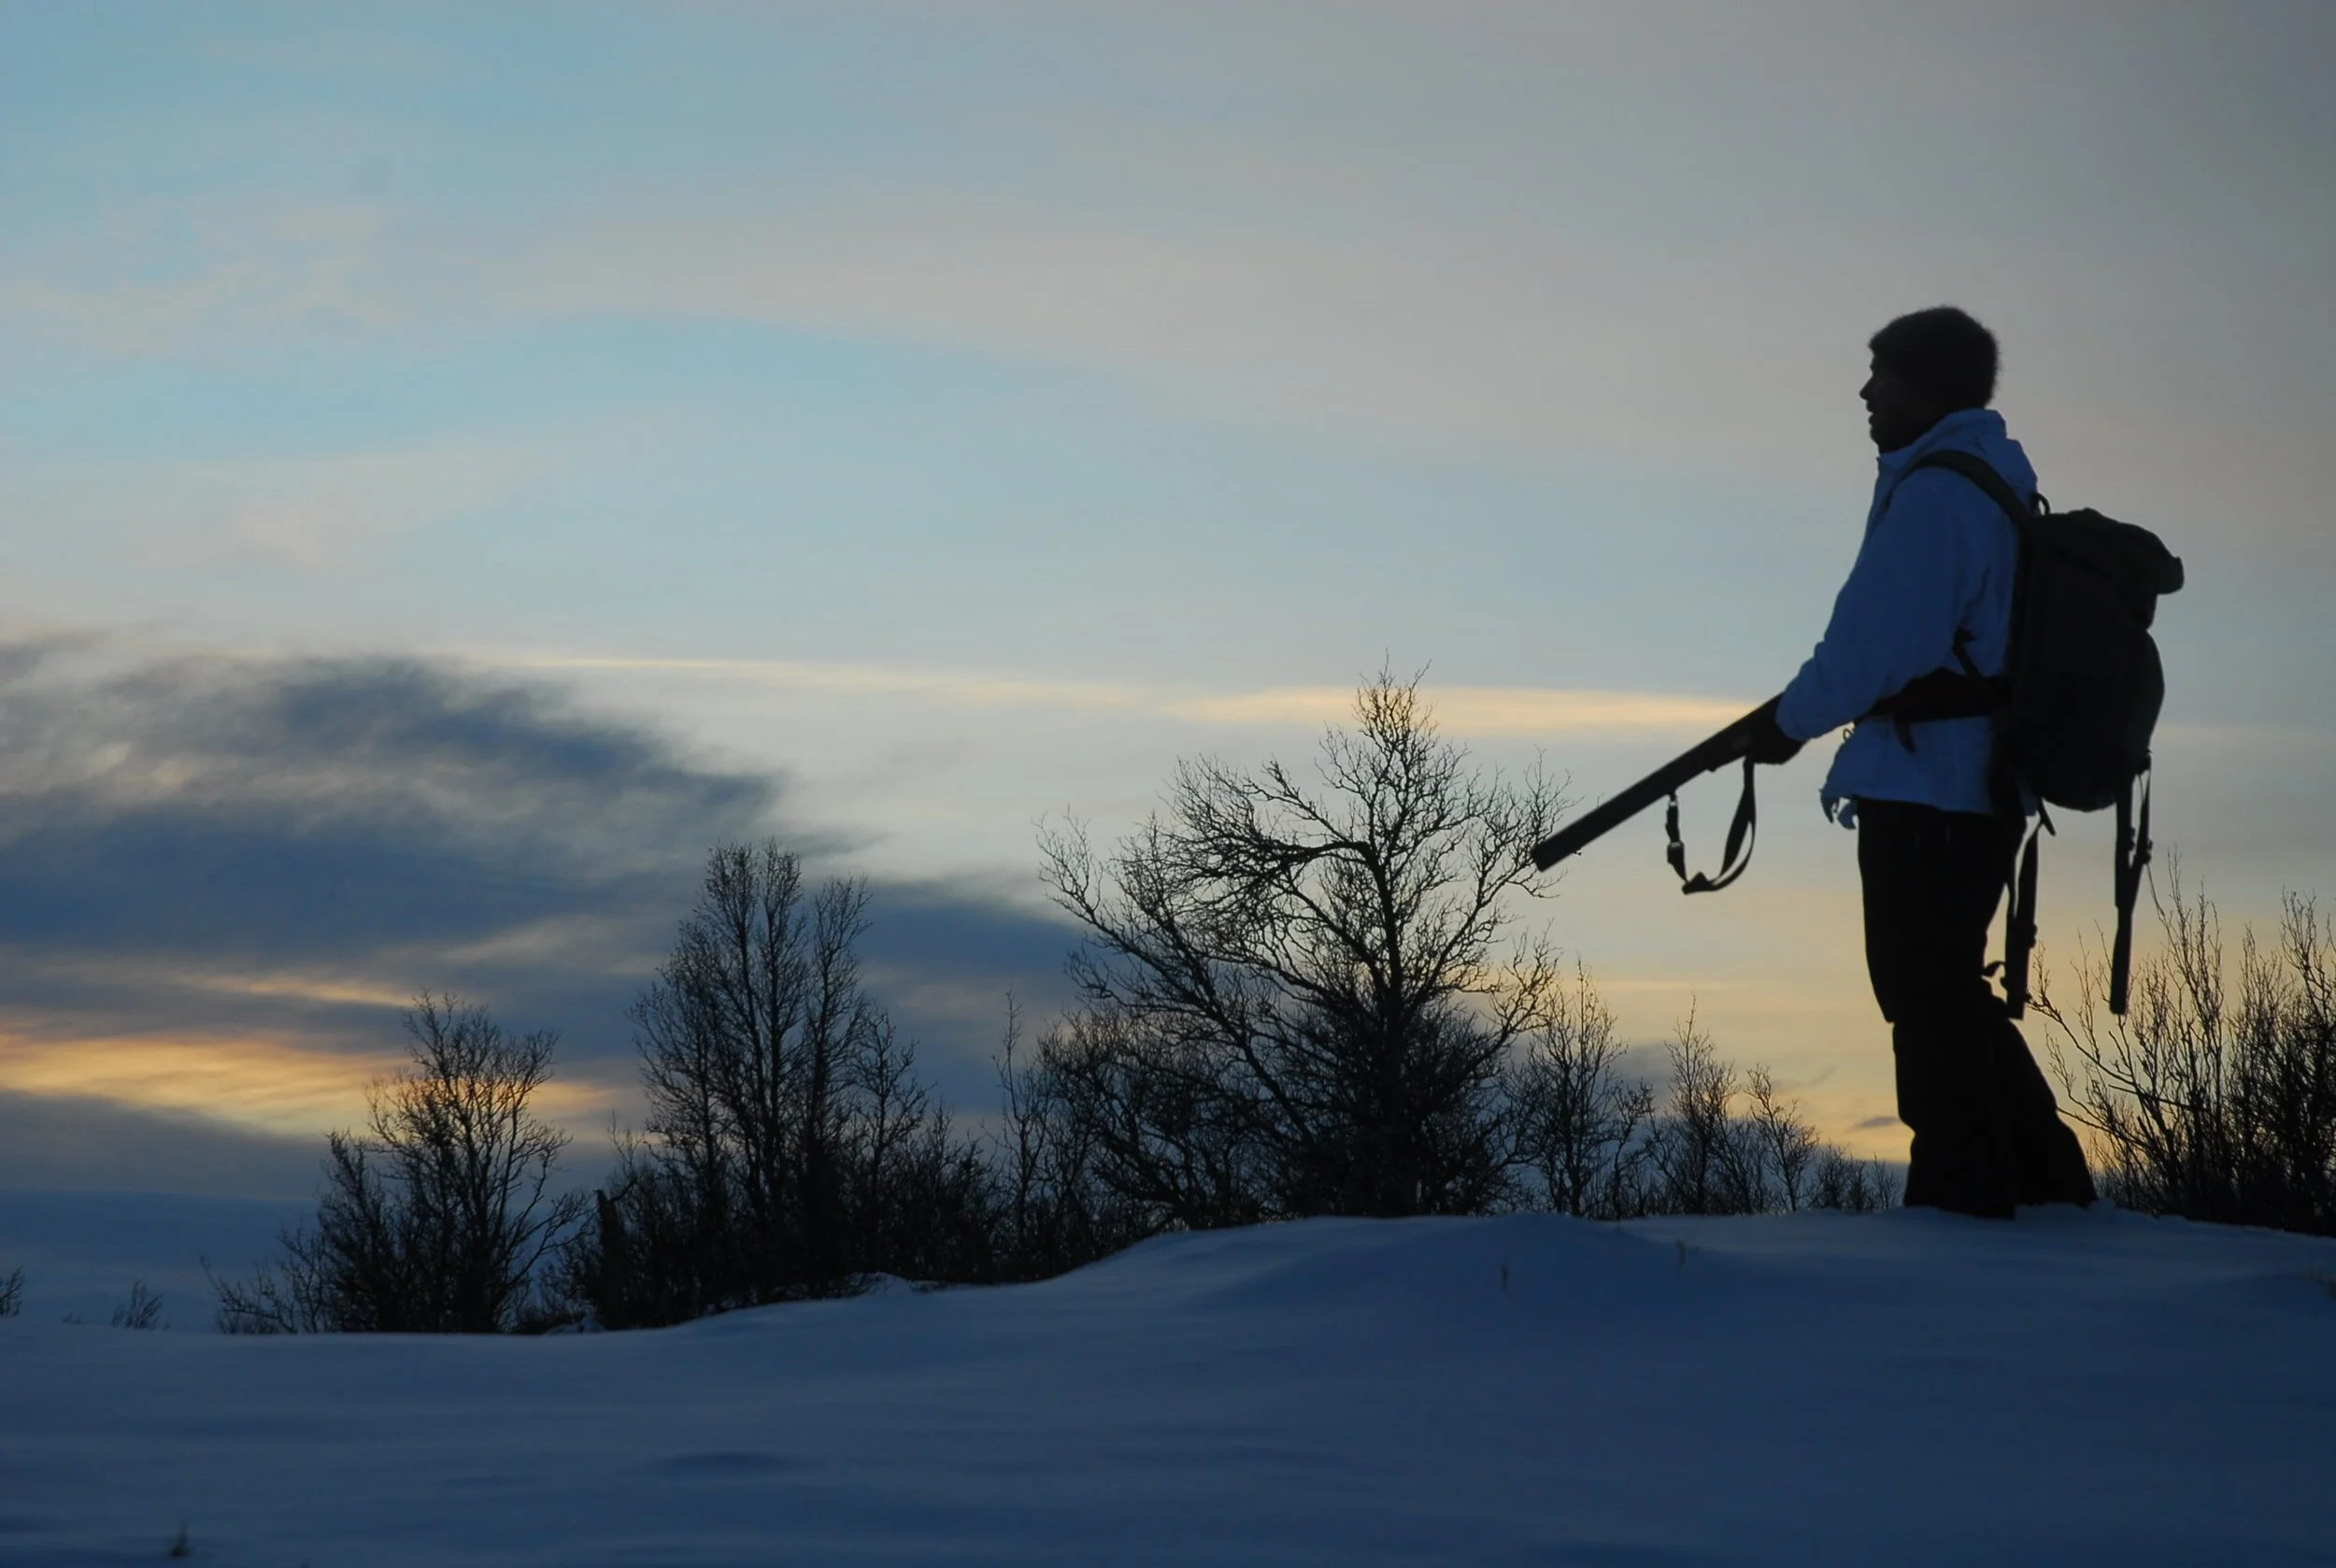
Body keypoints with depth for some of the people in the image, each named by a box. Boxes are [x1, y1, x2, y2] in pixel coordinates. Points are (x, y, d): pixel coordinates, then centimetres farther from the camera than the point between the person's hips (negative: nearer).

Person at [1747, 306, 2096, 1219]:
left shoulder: (1933, 492, -15)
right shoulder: (2002, 489, 17)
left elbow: (1874, 643, -20)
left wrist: (1791, 723, -6)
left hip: (1922, 794, -10)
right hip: (1987, 792, 10)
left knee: (1926, 997, -5)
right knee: (1950, 990, 18)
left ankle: (1961, 1196, -4)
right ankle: (2044, 1176, 19)